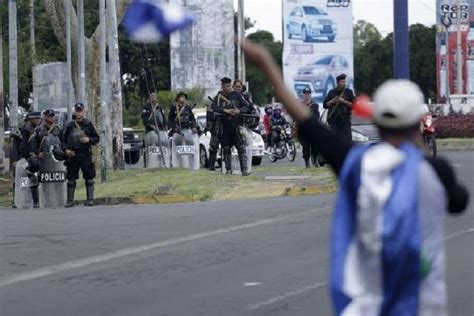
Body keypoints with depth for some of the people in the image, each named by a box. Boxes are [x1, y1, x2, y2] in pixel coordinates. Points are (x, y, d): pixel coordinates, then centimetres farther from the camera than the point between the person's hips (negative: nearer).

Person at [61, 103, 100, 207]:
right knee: (71, 179, 3)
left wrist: (89, 140, -11)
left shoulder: (88, 124, 4)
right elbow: (63, 140, 13)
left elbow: (96, 138, 8)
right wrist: (66, 149, -4)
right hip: (72, 155, 1)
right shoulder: (69, 126, 7)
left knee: (89, 178, -2)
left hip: (86, 155, -1)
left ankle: (90, 200, 3)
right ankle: (70, 200, 9)